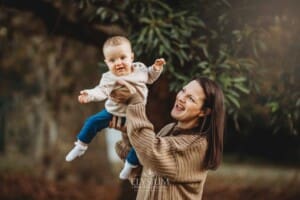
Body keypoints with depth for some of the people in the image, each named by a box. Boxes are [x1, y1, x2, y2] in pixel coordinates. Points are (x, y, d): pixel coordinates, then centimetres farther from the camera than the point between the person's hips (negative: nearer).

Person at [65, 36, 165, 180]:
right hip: (113, 112, 0)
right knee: (92, 122, -3)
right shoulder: (109, 78, -19)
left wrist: (156, 69, -7)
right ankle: (80, 147, 21)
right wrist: (89, 95, -49)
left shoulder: (140, 69, -11)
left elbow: (149, 78, 10)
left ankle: (131, 164, 20)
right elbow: (101, 91, -30)